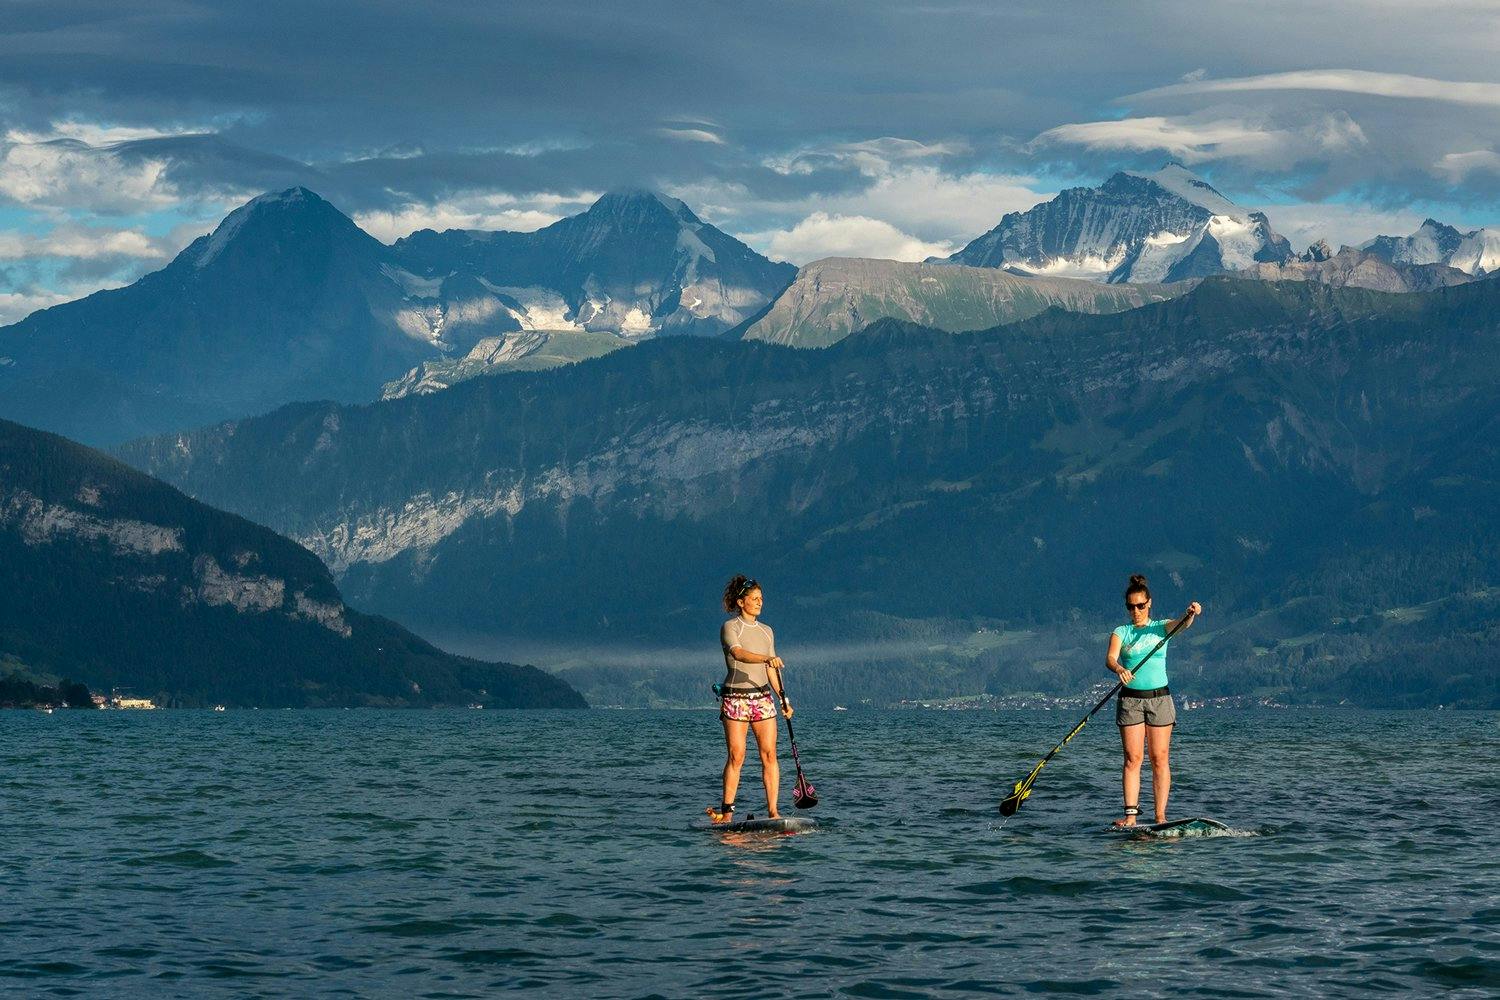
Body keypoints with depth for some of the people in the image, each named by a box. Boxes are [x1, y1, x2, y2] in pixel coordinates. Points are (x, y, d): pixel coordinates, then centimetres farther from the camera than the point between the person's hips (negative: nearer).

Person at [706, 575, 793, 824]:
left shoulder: (766, 631, 15)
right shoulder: (730, 627, -4)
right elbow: (737, 653, -23)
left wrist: (784, 699, 7)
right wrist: (767, 659, -39)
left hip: (762, 696, 5)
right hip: (735, 698, -5)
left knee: (769, 753, -3)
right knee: (736, 756, -7)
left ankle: (773, 811, -4)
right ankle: (726, 810, 0)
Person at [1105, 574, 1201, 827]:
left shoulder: (1161, 627, 6)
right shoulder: (1120, 633, 5)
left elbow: (1183, 624, -15)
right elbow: (1110, 658, -13)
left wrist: (1192, 614, -39)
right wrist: (1119, 669, -36)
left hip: (1159, 698, 0)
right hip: (1130, 699, 0)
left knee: (1159, 759, -1)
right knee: (1132, 758, -5)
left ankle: (1160, 816, -2)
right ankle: (1130, 814, -7)